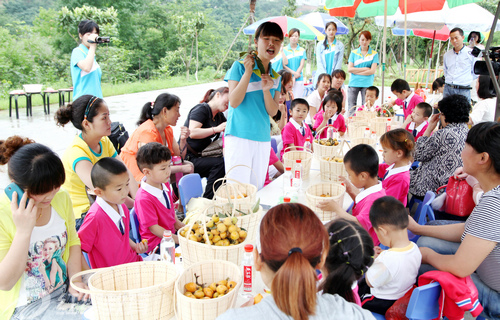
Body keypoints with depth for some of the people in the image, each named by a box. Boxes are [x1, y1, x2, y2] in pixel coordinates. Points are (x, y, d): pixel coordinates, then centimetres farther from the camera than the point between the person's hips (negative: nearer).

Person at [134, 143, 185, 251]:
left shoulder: (165, 184, 3)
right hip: (157, 242, -9)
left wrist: (178, 224, 10)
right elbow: (153, 227, -21)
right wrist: (177, 239, -21)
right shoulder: (143, 198, -26)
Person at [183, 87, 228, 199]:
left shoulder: (219, 116, 17)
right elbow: (192, 133, -22)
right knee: (219, 163, -30)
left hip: (201, 157, 8)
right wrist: (216, 129, -23)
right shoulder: (201, 109, -8)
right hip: (188, 158, -8)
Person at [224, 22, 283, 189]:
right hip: (239, 137, -5)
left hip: (263, 139, 6)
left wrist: (266, 90, -12)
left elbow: (273, 112, 5)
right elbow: (233, 102, -12)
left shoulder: (275, 77, 11)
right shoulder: (239, 66, -4)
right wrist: (248, 72, -17)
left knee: (257, 190, 12)